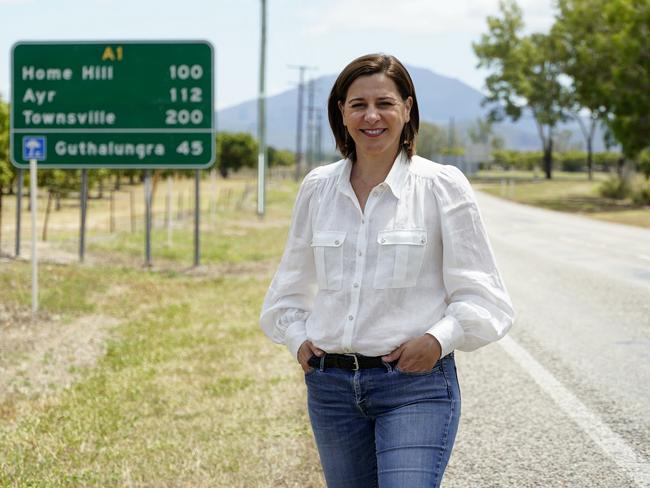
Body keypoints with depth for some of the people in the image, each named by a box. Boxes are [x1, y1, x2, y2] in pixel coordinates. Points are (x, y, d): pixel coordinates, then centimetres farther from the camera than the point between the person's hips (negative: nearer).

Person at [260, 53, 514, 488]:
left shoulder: (442, 186, -4)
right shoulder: (318, 188, 7)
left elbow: (481, 294, -2)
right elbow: (291, 285, 21)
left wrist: (439, 339, -17)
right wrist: (296, 337, 5)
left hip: (416, 383, -4)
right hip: (331, 383, 5)